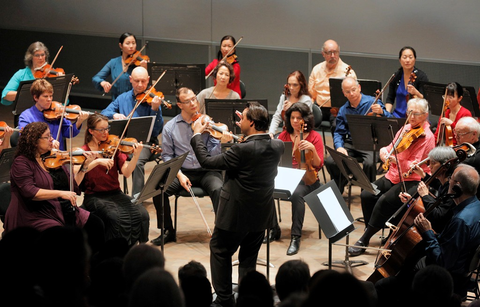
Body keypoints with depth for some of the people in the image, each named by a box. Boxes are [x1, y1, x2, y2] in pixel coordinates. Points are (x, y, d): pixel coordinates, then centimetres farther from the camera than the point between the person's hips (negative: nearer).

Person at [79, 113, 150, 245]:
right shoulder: (84, 151, 1)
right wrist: (97, 161, -28)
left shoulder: (113, 147, 10)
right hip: (95, 196, -4)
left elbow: (126, 172, -3)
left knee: (142, 214, -22)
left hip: (116, 194, 4)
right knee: (117, 217, -33)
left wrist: (136, 156, -19)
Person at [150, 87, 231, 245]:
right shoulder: (170, 127, 4)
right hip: (182, 172, 1)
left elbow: (212, 154, -4)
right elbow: (167, 156, 4)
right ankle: (168, 231, -3)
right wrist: (179, 174, -11)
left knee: (218, 189, -33)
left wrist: (221, 142, -25)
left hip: (206, 171, -1)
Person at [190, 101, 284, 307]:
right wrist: (246, 129, 18)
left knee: (220, 251, 15)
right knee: (249, 259, 18)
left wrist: (197, 134, -5)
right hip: (261, 215, 6)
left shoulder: (242, 150, -26)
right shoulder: (278, 147, -7)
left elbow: (206, 161, -18)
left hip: (237, 213, -6)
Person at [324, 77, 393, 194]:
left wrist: (381, 112, -31)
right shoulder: (343, 110, 13)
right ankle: (337, 190, 6)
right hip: (351, 144, 4)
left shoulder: (372, 102, -1)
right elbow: (339, 133, 12)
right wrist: (339, 147, -9)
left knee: (369, 163, -34)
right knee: (330, 161, -18)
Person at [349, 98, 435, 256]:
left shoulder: (427, 137, -11)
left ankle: (365, 240, -18)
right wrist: (384, 151, -6)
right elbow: (392, 148, 18)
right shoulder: (406, 129, 11)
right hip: (393, 176, 7)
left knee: (384, 200, -28)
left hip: (413, 181, -7)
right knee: (367, 195, -14)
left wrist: (397, 161, -34)